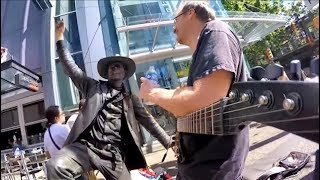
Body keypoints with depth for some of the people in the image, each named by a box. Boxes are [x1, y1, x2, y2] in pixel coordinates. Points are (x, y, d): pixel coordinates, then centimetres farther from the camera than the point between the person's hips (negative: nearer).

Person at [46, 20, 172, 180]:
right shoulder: (94, 87, 17)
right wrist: (60, 38, 8)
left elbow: (149, 122, 19)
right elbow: (71, 69, 12)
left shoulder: (131, 98, 19)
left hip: (113, 154, 1)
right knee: (56, 167, -27)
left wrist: (169, 143, 14)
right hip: (85, 146, -1)